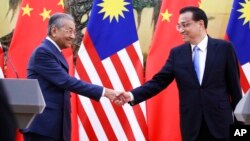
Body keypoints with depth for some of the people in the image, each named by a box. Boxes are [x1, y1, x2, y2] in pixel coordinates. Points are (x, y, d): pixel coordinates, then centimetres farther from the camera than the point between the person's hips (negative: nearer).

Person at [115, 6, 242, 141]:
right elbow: (159, 81, 0)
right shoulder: (177, 53, 6)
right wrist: (132, 95, -15)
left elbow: (234, 84, 2)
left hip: (220, 122, -2)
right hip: (191, 125, 2)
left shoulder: (224, 48, -1)